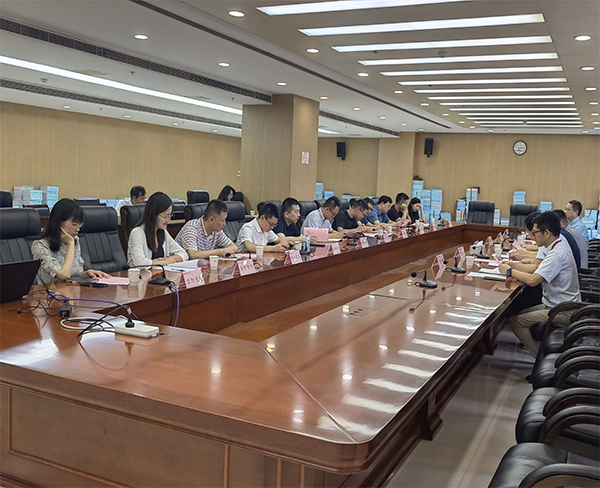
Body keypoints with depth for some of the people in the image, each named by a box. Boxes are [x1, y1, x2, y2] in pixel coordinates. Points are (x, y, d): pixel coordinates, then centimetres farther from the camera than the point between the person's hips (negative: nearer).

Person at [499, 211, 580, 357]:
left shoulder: (557, 254, -24)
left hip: (564, 312, -10)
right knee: (520, 314, 13)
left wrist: (509, 271, -15)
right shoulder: (560, 244, 7)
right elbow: (538, 269, 14)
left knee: (516, 322, -14)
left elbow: (533, 280, -30)